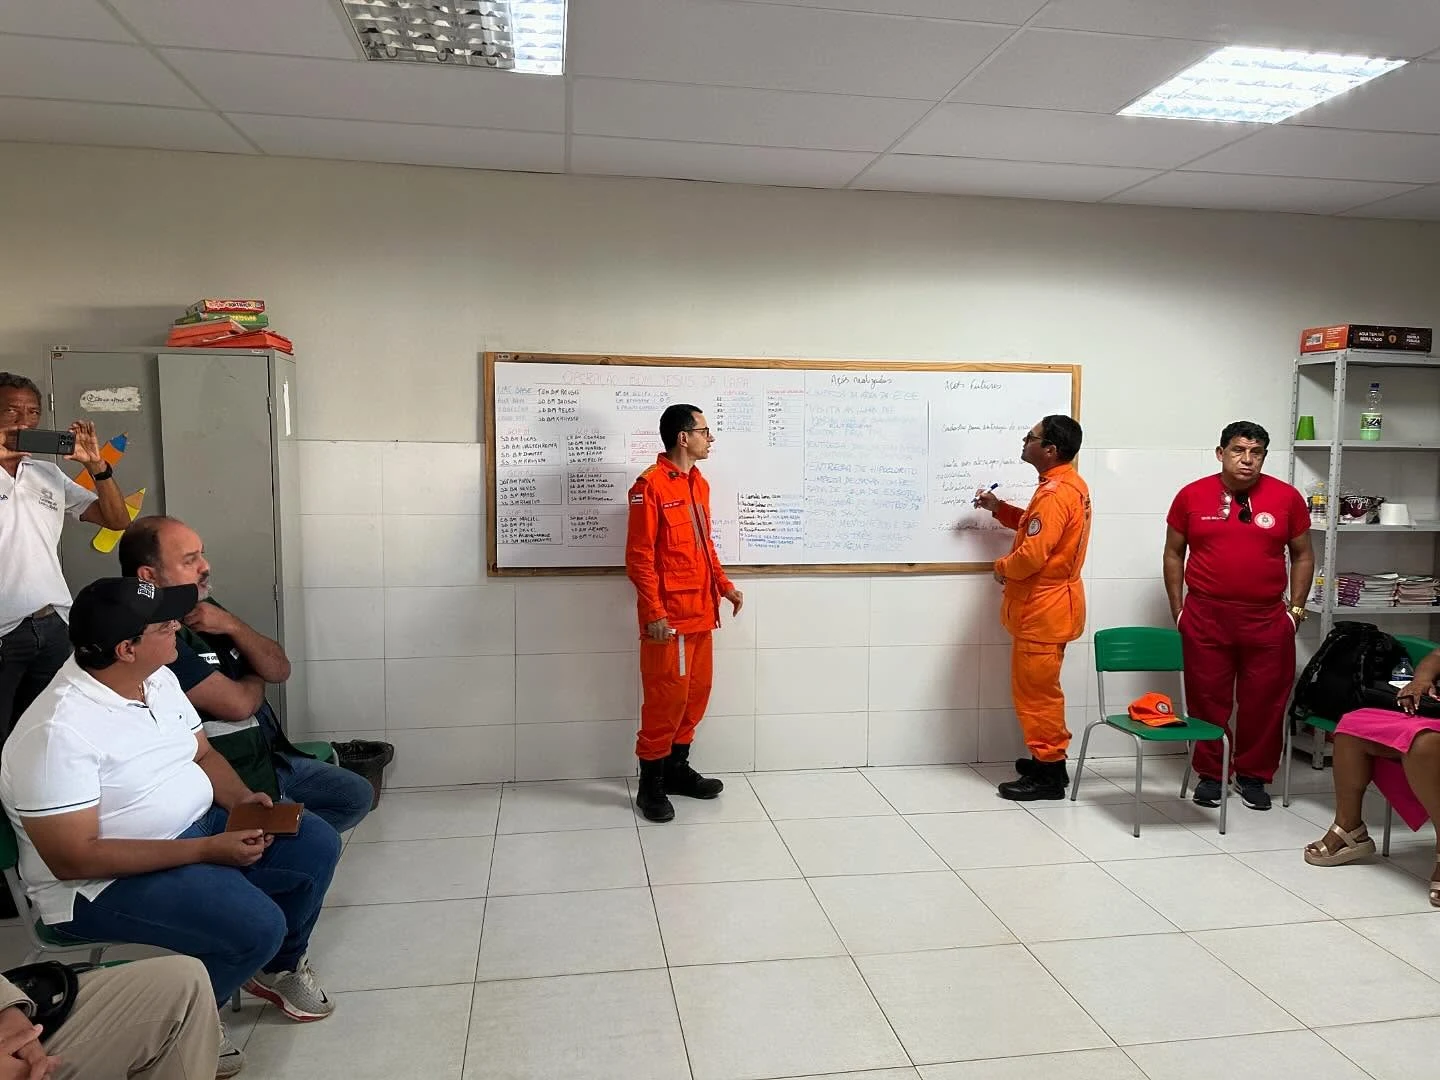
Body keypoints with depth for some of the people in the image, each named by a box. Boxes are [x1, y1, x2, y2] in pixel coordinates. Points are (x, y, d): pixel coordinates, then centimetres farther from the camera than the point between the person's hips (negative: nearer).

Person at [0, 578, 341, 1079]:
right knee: (257, 926, -26)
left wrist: (240, 798, -9)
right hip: (103, 883, -8)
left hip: (196, 827, 9)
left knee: (317, 845, 0)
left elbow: (202, 753, 12)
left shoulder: (158, 678, 0)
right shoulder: (56, 733, -26)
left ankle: (278, 967, 23)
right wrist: (207, 851, -28)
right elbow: (74, 858, -27)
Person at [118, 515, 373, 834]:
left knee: (358, 795, 11)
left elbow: (279, 670, 5)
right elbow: (237, 703, -25)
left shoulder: (205, 608, 5)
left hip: (269, 757, 9)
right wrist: (256, 681, 0)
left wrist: (232, 625, -13)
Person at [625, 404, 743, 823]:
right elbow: (639, 556, -15)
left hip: (700, 611, 9)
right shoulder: (650, 485, -13)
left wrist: (724, 584, 15)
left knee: (697, 691, 14)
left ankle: (677, 769, 28)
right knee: (666, 697, -3)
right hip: (668, 615, -9)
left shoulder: (699, 483, 13)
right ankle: (650, 785, 10)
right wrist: (654, 611, -19)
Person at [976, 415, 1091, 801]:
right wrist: (1000, 509, 14)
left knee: (1035, 690, -2)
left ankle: (1049, 775, 7)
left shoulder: (1055, 493, -23)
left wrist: (1002, 568, -9)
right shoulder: (1070, 483, 11)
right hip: (1048, 602, 11)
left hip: (1043, 607, -11)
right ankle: (1049, 759, 29)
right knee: (1039, 688, 19)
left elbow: (1032, 554, -28)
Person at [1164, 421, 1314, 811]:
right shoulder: (1192, 496, 0)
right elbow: (1174, 554, 7)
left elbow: (1302, 556, 10)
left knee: (1264, 701, 7)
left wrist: (1296, 608, 4)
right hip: (1205, 617, 0)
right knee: (1207, 699, 7)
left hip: (1267, 619, 1)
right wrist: (1178, 610, 4)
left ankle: (1253, 775, 24)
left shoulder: (1287, 497, 1)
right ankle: (1210, 773, 22)